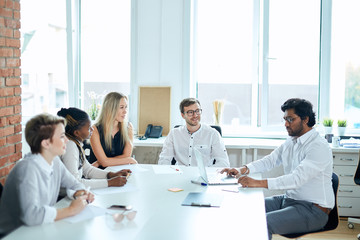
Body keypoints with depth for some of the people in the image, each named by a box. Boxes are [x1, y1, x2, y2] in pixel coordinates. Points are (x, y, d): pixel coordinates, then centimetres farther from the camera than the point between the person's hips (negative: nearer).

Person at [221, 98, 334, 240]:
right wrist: (243, 170, -5)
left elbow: (297, 178, -29)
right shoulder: (290, 142, 11)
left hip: (313, 209, -9)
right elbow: (269, 160, 15)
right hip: (288, 200, 9)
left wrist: (260, 183, -38)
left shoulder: (319, 147, -18)